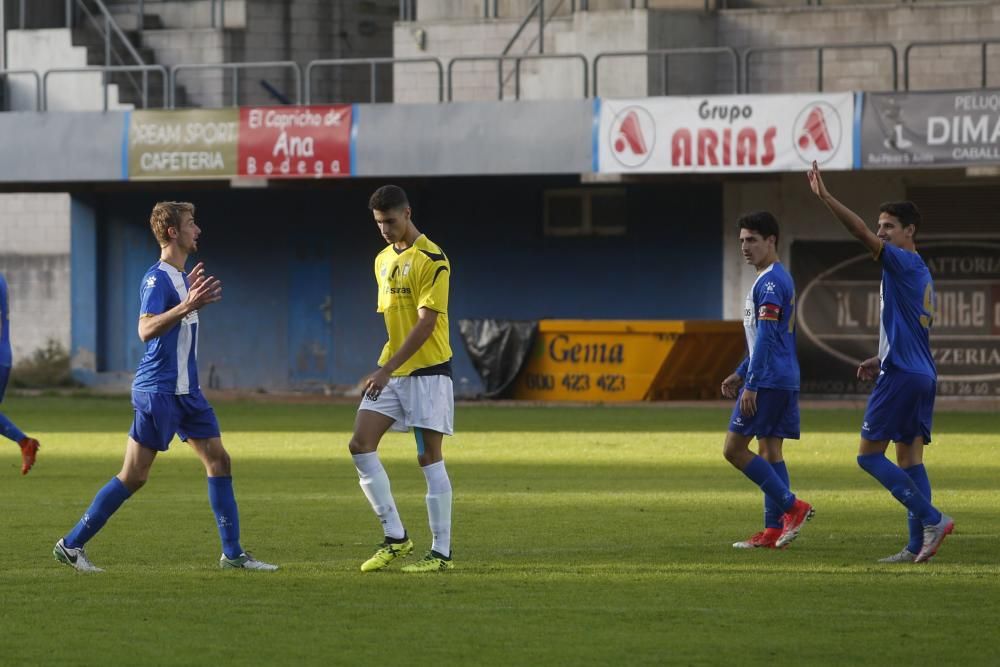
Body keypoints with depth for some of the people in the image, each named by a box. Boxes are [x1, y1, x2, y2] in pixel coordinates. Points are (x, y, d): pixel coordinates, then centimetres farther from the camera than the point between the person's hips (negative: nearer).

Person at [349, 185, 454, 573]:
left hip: (427, 370, -8)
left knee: (430, 459, -5)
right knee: (360, 445, -4)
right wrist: (386, 370, 16)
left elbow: (426, 323, -19)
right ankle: (395, 538, 3)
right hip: (390, 371, 8)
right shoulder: (383, 261, 13)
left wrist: (387, 370, -23)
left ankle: (442, 552, 1)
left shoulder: (431, 260, -12)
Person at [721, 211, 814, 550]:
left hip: (767, 380, -10)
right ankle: (773, 530, 7)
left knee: (734, 448, -7)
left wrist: (751, 384, -23)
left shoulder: (769, 282, -13)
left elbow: (766, 336, -21)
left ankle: (792, 506, -11)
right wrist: (740, 374, 26)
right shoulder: (777, 278, 19)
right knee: (769, 450, 9)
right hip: (786, 380, 10)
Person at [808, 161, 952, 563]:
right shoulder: (921, 274, 19)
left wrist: (825, 198, -22)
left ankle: (932, 519, -12)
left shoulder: (905, 264, -9)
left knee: (869, 454, -6)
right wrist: (882, 360, 21)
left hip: (901, 375, -10)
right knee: (909, 457, 7)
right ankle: (919, 545, 3)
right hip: (922, 375, 10)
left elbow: (861, 232, -21)